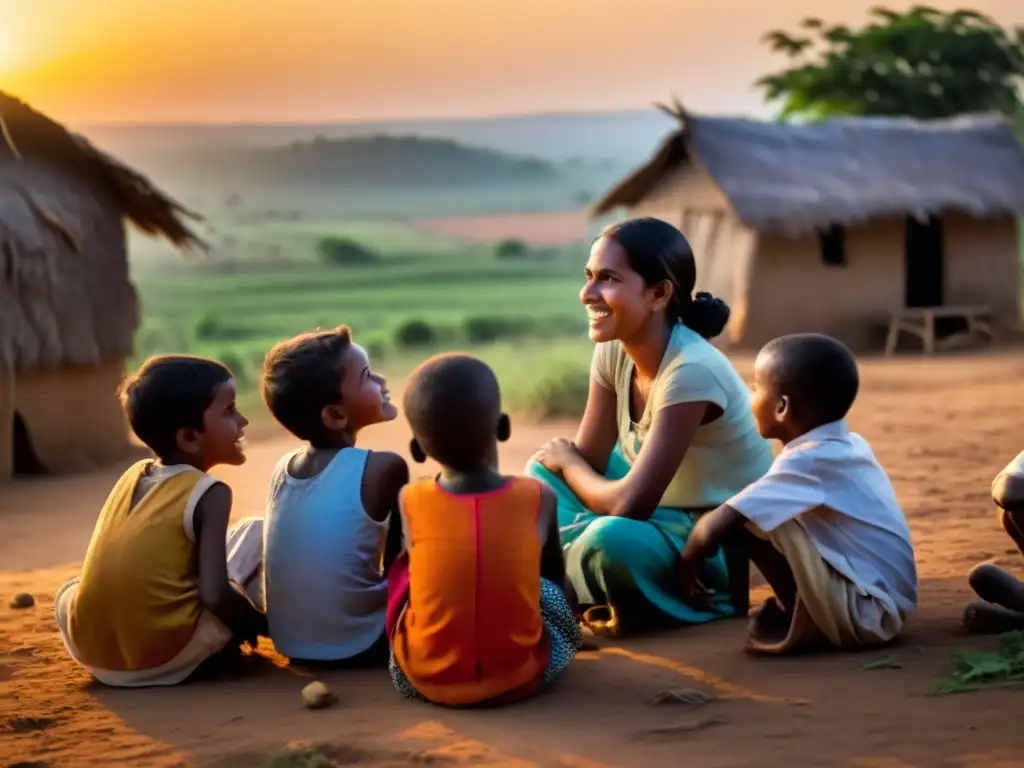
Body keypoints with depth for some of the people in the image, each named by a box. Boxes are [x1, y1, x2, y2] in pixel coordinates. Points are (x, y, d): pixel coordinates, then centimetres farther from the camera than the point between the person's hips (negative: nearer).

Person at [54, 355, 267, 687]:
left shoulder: (132, 475, 14)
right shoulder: (210, 494, -6)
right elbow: (215, 596, -16)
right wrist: (256, 623, 3)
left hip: (90, 651, 6)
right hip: (165, 657, -6)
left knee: (70, 593, 41)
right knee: (256, 532, 8)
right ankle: (221, 648, 13)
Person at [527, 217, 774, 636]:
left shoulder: (692, 371, -29)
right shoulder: (613, 349, -5)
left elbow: (629, 504, -30)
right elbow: (589, 461, 0)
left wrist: (568, 461, -12)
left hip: (723, 546, -8)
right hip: (664, 509, 8)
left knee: (613, 539, -34)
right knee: (544, 472, 6)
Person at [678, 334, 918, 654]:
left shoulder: (805, 462, -18)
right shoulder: (848, 446, 7)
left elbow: (715, 527, -20)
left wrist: (687, 564, 0)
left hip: (863, 616, -9)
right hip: (888, 610, 9)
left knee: (750, 519, -14)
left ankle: (802, 623, 0)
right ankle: (807, 615, 11)